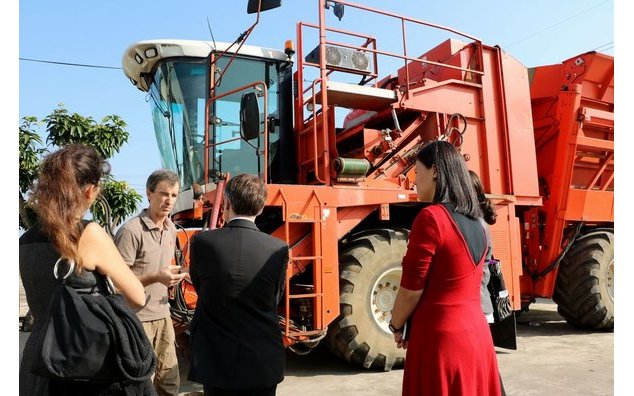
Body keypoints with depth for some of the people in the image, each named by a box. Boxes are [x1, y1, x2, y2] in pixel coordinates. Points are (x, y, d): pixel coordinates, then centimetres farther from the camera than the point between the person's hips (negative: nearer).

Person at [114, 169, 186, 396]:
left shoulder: (171, 230, 8)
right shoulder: (131, 231, -18)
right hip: (136, 318, -7)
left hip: (163, 315, 7)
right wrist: (156, 278, -26)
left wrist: (172, 276, 7)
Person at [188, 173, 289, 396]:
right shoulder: (278, 249, -12)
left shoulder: (202, 242, -13)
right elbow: (275, 299, 2)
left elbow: (199, 287, 4)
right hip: (262, 363, 0)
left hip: (214, 360, 0)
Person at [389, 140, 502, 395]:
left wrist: (396, 326, 2)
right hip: (477, 334, 8)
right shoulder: (475, 222, 7)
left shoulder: (431, 217, -18)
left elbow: (411, 290, -16)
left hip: (440, 338, -8)